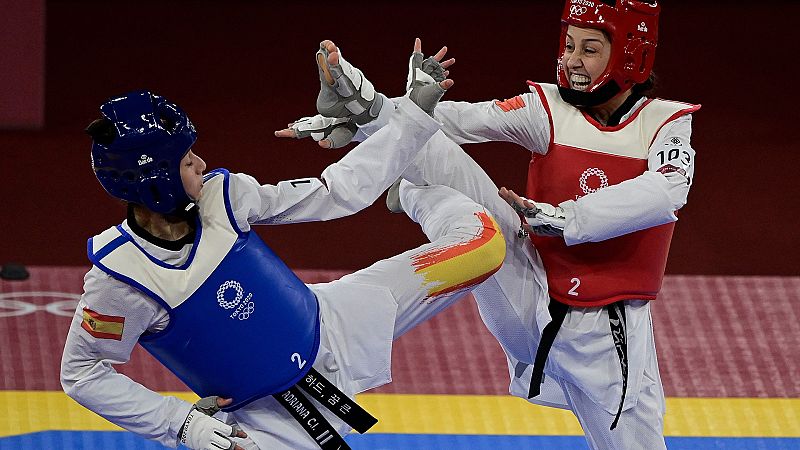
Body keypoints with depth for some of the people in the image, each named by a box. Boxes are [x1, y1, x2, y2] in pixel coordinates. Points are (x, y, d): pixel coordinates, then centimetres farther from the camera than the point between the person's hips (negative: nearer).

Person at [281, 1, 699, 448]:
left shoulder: (666, 123, -3)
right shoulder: (547, 109, 2)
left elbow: (666, 192, -24)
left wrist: (562, 219, -31)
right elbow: (457, 120, -11)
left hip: (609, 336, -1)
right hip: (530, 305, 1)